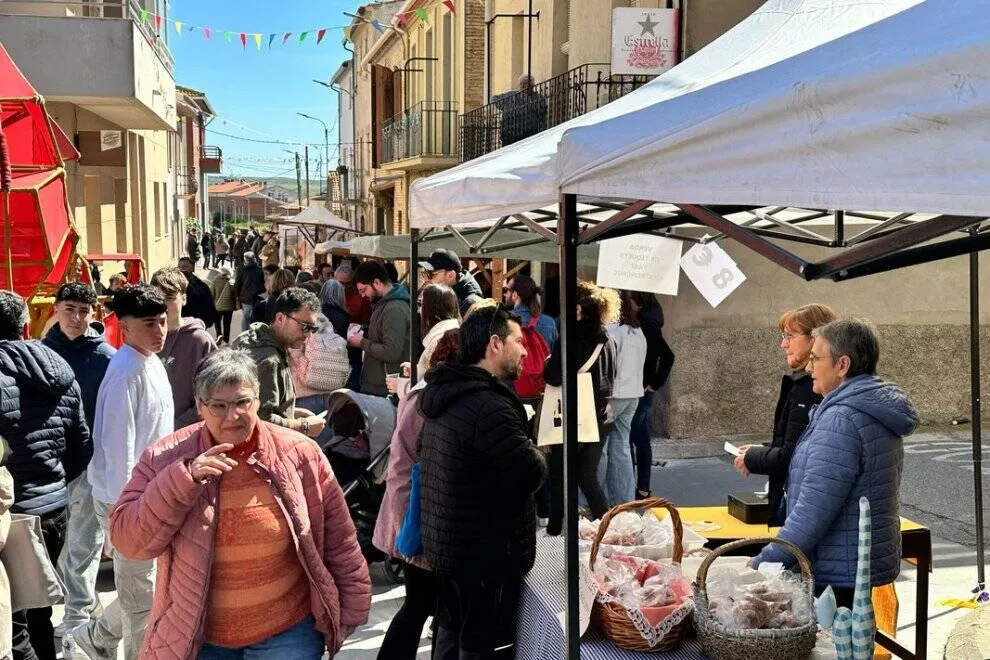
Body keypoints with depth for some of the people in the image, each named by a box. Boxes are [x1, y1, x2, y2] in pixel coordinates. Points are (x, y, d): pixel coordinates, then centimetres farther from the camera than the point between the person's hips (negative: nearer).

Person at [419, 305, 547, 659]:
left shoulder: (445, 393, 7)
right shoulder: (488, 405, -24)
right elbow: (531, 474, -25)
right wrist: (535, 453, -1)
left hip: (445, 544, 10)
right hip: (487, 553, -10)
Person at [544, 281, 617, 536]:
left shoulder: (572, 338, -17)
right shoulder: (608, 341, 5)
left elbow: (555, 377, -22)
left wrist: (547, 364, -2)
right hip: (599, 418, 6)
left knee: (558, 477, 9)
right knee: (588, 477, 16)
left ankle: (554, 529, 17)